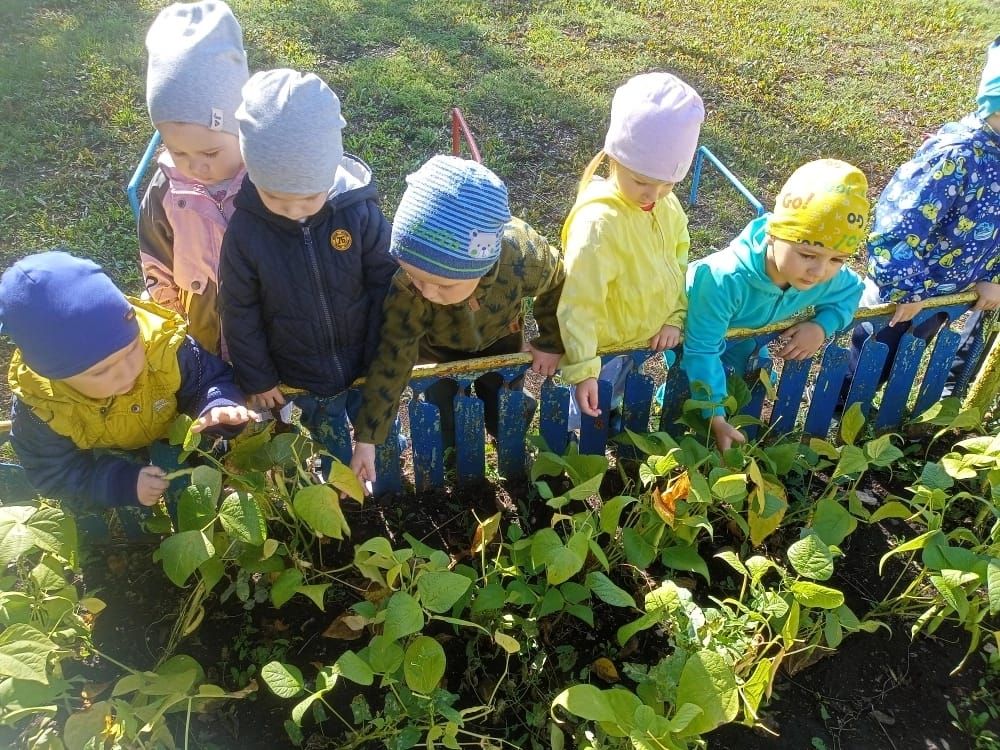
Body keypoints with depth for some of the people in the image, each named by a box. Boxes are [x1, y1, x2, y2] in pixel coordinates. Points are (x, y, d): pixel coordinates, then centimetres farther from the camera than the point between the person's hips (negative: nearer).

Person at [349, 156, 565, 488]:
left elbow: (557, 285, -18)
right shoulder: (405, 287, -44)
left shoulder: (525, 257, -44)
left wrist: (551, 344, -8)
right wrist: (367, 438, -31)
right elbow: (393, 358, -33)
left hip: (499, 339, 1)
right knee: (441, 423, 9)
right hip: (436, 349, -1)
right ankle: (447, 458, 43)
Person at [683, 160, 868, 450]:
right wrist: (715, 418, -39)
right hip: (688, 331, -5)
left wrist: (822, 326, -26)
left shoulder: (831, 278, -29)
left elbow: (852, 291, -4)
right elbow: (702, 351, -43)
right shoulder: (724, 280, -49)